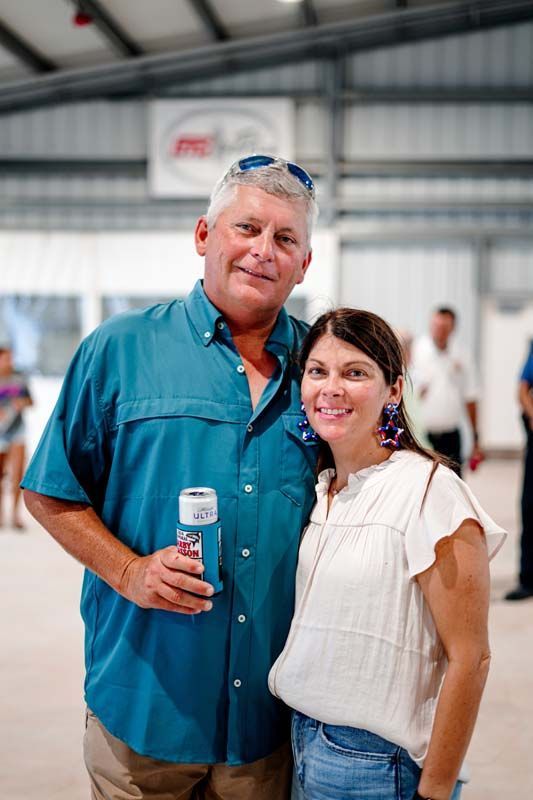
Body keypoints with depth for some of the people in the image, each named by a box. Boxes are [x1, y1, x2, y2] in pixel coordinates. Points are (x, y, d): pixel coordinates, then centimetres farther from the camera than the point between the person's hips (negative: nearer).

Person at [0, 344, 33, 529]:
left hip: (17, 431, 1)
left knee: (17, 474, -11)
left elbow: (31, 401, 12)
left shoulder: (19, 378, 3)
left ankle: (15, 514, -1)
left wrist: (24, 402, -10)